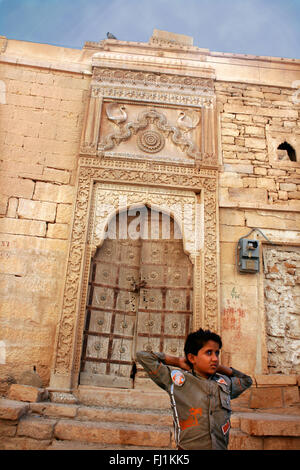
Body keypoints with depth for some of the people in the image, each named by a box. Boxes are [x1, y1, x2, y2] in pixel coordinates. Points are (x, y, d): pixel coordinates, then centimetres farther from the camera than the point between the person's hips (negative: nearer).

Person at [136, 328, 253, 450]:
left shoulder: (225, 383, 5)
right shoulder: (176, 378, -7)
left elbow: (246, 380, 25)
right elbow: (143, 356, -7)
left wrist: (219, 368, 9)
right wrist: (177, 361, -1)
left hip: (221, 447, 4)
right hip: (188, 447, -4)